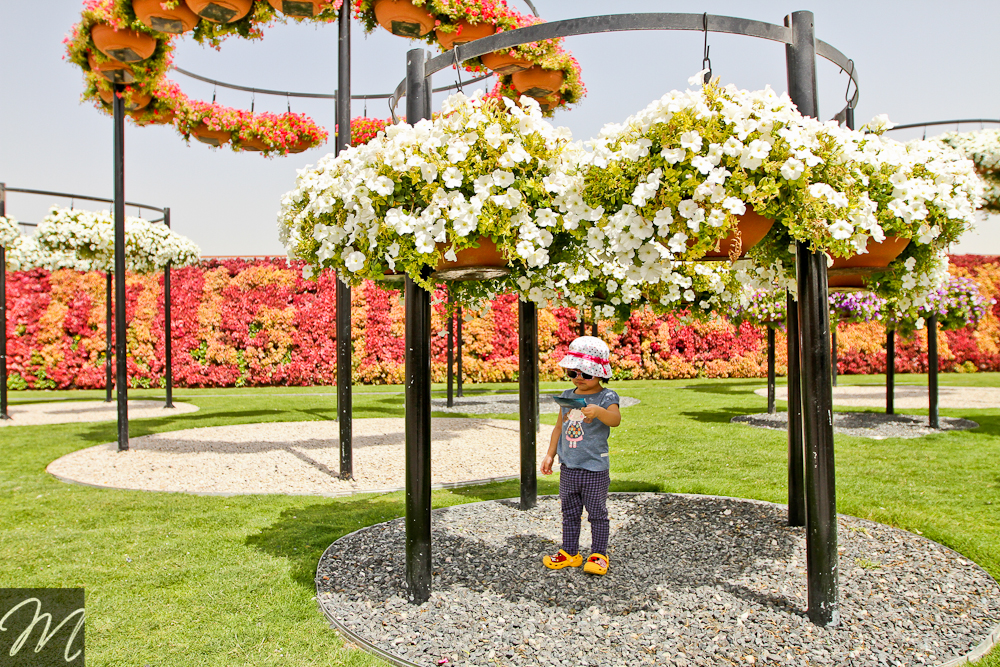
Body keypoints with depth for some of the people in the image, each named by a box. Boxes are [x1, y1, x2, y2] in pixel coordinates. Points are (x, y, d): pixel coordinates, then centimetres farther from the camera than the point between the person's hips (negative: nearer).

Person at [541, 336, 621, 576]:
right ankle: (569, 553, 27)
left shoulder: (606, 397, -11)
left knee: (597, 513, 7)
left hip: (595, 468, -5)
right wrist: (550, 454, 13)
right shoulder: (567, 396, 7)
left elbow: (615, 419, -31)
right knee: (569, 512, 15)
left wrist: (598, 411, -50)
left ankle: (599, 554, 21)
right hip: (568, 466, 6)